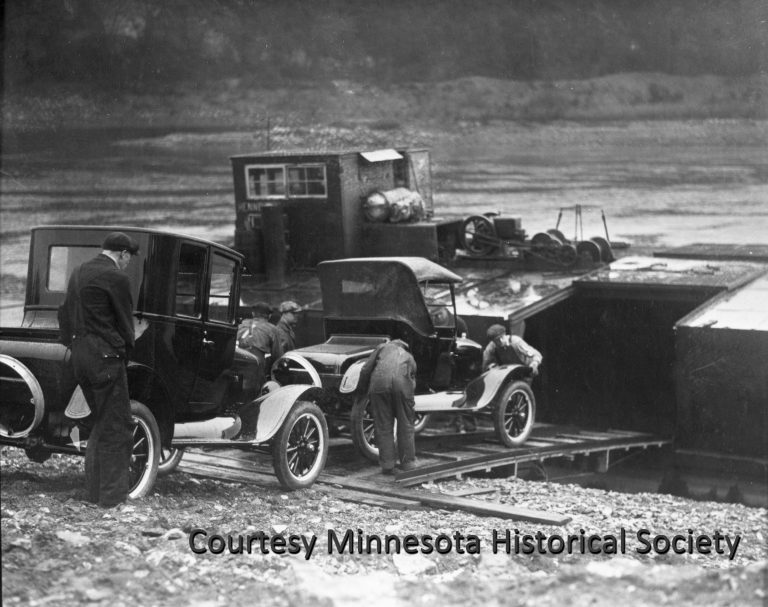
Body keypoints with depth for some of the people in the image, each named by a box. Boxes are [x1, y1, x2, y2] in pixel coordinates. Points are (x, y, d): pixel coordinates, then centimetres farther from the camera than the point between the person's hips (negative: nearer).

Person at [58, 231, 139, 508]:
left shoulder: (78, 273, 13)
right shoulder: (116, 278, -12)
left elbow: (65, 316, 17)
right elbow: (125, 323, -8)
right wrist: (125, 354, 6)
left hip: (79, 357, 9)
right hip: (105, 357, -9)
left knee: (102, 423, 18)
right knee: (117, 427, -2)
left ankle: (95, 491, 20)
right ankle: (112, 495, -1)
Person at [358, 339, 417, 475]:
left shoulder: (382, 348, 31)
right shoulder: (408, 356, 35)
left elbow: (365, 371, 19)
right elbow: (413, 382, 30)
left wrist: (365, 386, 35)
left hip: (379, 381, -1)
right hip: (402, 382, 1)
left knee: (383, 426, 8)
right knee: (406, 426, 14)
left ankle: (387, 465, 9)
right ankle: (408, 464, 18)